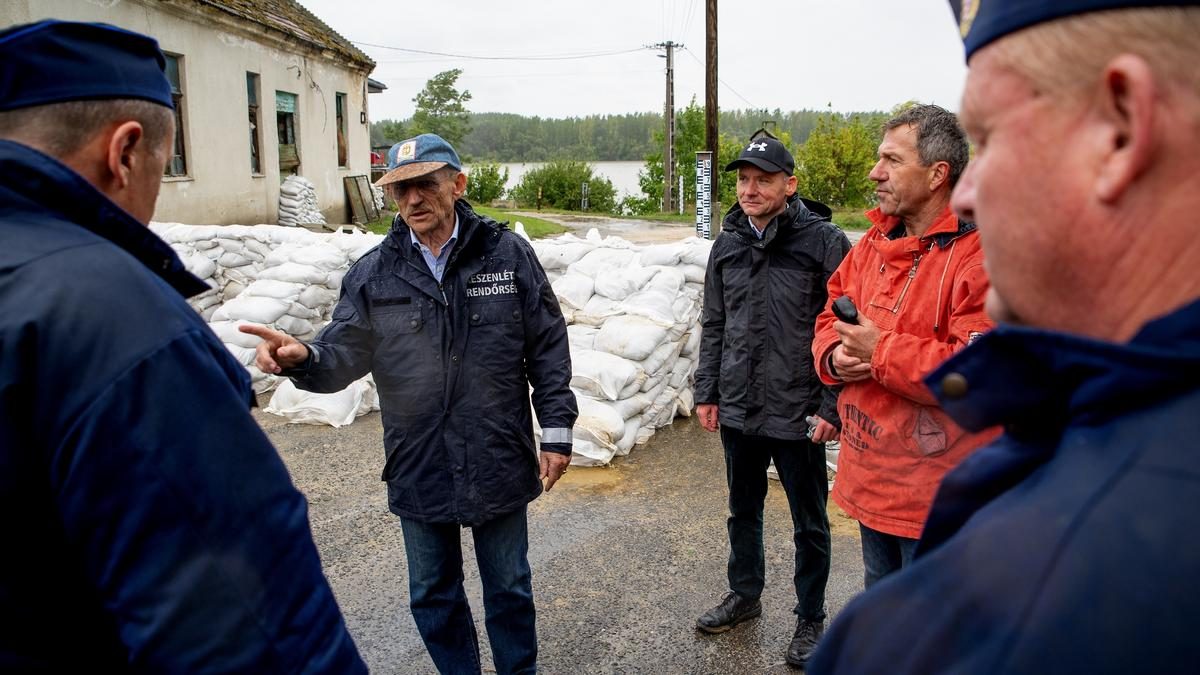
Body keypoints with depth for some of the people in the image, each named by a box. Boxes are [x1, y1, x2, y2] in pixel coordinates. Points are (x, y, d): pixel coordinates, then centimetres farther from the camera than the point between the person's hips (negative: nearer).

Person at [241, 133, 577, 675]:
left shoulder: (508, 254, -6)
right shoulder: (373, 274, -1)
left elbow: (548, 350, -2)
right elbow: (344, 355, -4)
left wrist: (556, 431, -3)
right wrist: (304, 358, -27)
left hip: (499, 466, -1)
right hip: (418, 470, 2)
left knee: (508, 589, 17)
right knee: (433, 595, 19)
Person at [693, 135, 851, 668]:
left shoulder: (823, 241, -10)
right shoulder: (727, 244, 6)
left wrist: (832, 405, -14)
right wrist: (706, 393, 9)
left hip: (798, 413, -5)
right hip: (738, 409, 5)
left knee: (809, 522, 11)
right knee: (743, 509, 21)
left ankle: (811, 618, 29)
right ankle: (744, 594, 41)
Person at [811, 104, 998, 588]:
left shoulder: (982, 254, -19)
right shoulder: (873, 243, 8)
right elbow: (830, 318, 15)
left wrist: (880, 351, -23)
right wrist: (835, 356, -8)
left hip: (936, 494, -8)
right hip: (870, 476, 8)